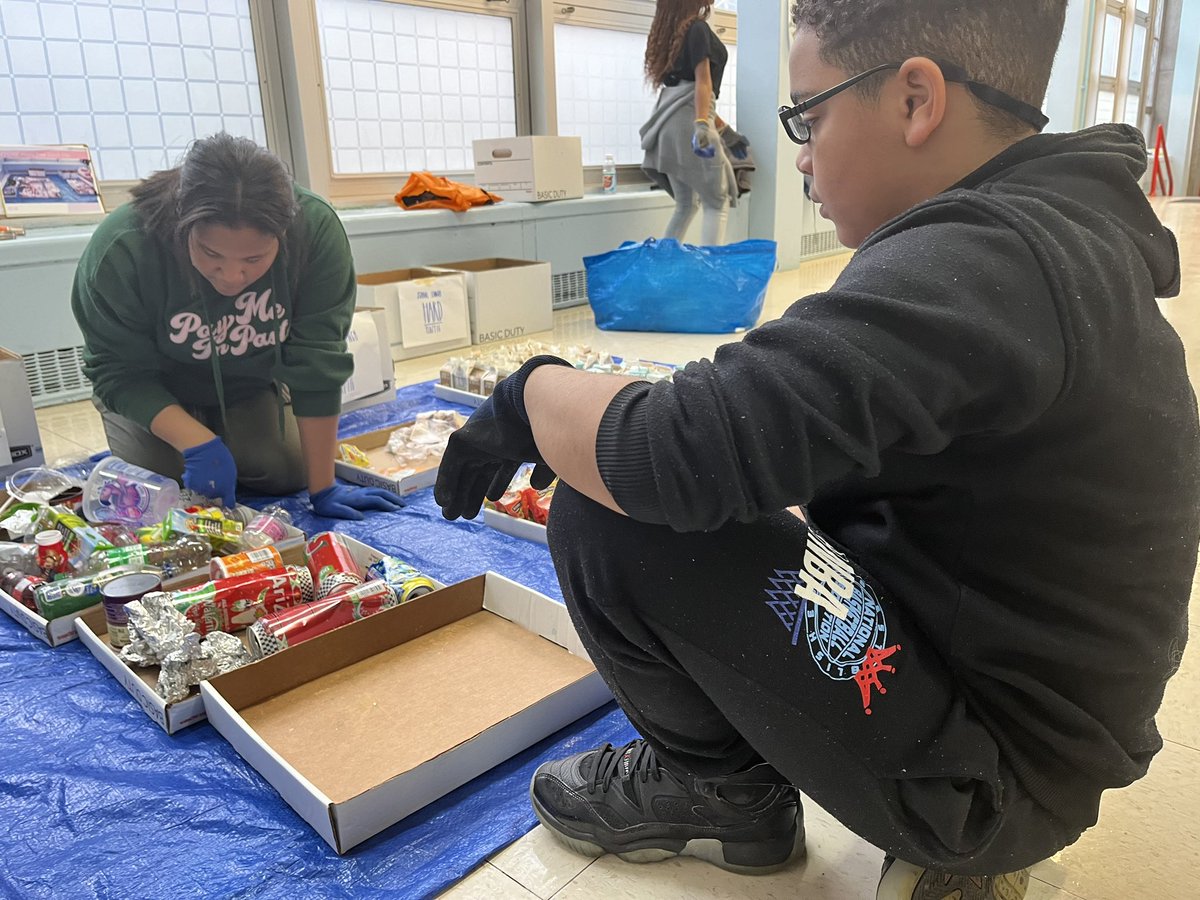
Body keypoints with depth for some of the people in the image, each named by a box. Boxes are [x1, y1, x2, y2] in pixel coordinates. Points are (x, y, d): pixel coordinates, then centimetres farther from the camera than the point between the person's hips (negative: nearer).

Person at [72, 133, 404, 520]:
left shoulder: (317, 231, -33)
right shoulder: (120, 251, -34)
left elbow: (318, 362, -29)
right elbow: (119, 372, -23)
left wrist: (322, 488, -26)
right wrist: (196, 442, -40)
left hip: (251, 385, 1)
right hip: (154, 390, -1)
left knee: (286, 476, -10)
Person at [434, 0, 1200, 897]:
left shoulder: (977, 258, -26)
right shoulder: (1075, 228, 5)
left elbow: (681, 454, -33)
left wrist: (530, 394, -13)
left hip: (992, 772, -9)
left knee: (607, 510, -18)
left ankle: (724, 789, 7)